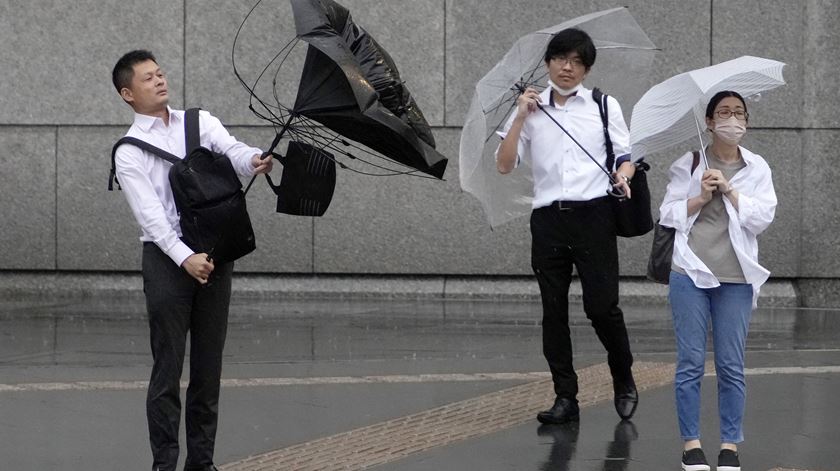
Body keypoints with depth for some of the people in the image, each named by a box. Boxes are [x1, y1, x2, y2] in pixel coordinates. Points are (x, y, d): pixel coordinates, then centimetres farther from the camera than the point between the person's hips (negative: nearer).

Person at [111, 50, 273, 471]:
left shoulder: (200, 122, 9)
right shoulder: (129, 152, -2)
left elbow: (232, 151, -10)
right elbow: (151, 215, -13)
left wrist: (254, 160, -35)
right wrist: (186, 258, -27)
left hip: (214, 254, 4)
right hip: (167, 257, -4)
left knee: (209, 368, 8)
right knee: (168, 368, -3)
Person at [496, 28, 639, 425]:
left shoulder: (605, 106, 8)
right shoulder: (531, 110, 10)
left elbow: (625, 155, 10)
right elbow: (504, 165, 3)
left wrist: (623, 176, -12)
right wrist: (520, 117, -4)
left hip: (593, 216, -2)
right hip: (548, 218, 2)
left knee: (602, 306, -7)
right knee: (553, 311, 3)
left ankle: (624, 380, 17)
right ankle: (565, 398, 10)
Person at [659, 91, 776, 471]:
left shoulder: (757, 169, 7)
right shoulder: (688, 164, 4)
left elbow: (762, 217, -4)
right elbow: (668, 214, 2)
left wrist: (729, 190, -11)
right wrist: (701, 197, -11)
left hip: (736, 279, 1)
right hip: (691, 273, -1)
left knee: (732, 366, 3)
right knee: (690, 362, 0)